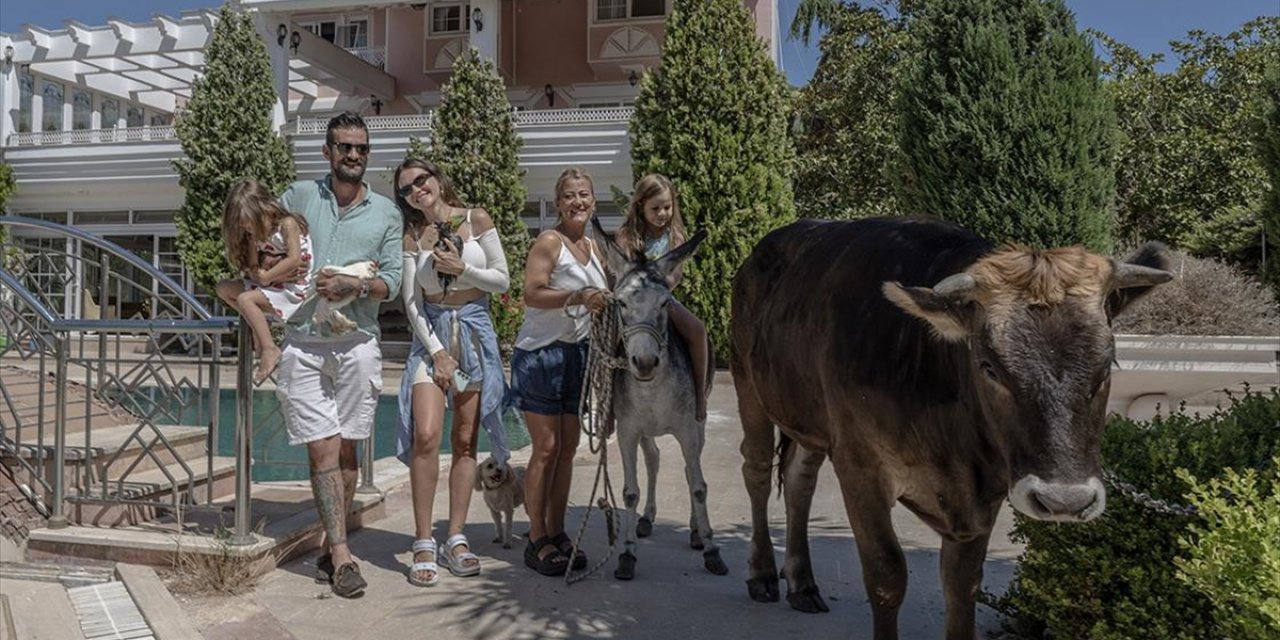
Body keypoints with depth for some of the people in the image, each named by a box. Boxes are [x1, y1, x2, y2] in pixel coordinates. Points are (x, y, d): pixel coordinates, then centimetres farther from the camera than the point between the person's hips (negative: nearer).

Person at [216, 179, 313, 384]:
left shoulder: (287, 224, -13)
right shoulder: (255, 234, 8)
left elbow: (295, 259, -24)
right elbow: (252, 269, 3)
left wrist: (266, 276, -17)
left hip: (294, 288, -9)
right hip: (270, 284, 9)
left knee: (246, 299, -25)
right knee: (224, 289, 4)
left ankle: (270, 350, -23)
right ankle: (258, 323, -4)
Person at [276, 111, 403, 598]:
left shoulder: (386, 213, 9)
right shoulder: (298, 196, 10)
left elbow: (392, 280, 3)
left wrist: (354, 285, -14)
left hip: (357, 344, 1)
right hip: (303, 344, -1)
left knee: (346, 450, 5)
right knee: (323, 450, -5)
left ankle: (331, 549, 18)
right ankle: (342, 555, -3)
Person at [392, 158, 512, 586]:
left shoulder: (477, 220, 2)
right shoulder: (412, 236, 4)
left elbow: (503, 281, 1)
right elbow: (411, 302, 0)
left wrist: (461, 269, -14)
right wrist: (437, 352, -9)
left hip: (474, 332, 0)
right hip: (431, 334, 0)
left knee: (465, 442, 2)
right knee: (425, 435, -15)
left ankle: (456, 539, 11)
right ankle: (424, 544, -7)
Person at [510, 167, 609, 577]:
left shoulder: (593, 247, 13)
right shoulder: (549, 242, -10)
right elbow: (532, 294, -21)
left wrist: (608, 303, 3)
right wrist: (579, 297, -31)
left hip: (577, 354, 8)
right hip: (541, 353, -7)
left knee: (568, 446, 10)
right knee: (546, 447, -5)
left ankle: (557, 533, 20)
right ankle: (537, 541, 4)